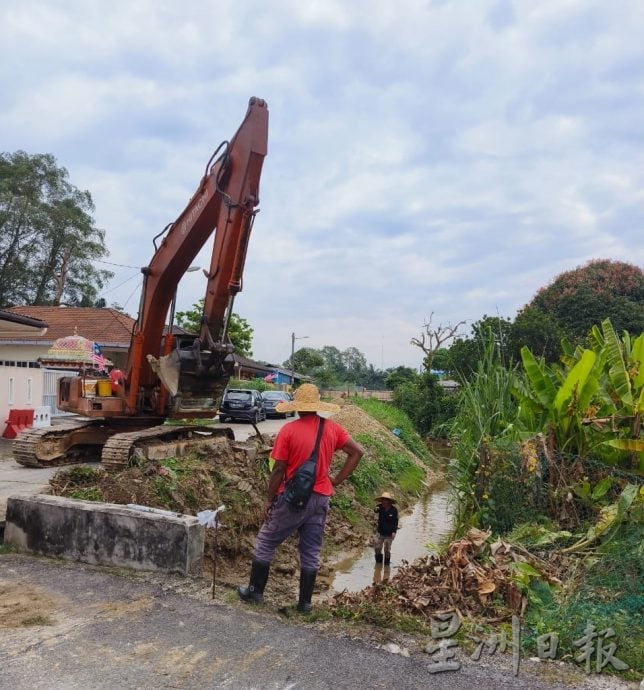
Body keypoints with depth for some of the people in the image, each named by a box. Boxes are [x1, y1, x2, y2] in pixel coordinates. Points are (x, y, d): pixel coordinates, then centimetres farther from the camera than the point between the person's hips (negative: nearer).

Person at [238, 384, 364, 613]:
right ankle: (305, 602, 21)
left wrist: (269, 499, -2)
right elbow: (357, 452, 1)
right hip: (320, 499, 4)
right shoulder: (332, 428, 0)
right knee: (311, 552, 14)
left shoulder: (288, 430, -13)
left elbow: (279, 469, -12)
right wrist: (337, 480, 4)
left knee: (265, 543, 15)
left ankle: (255, 591, 24)